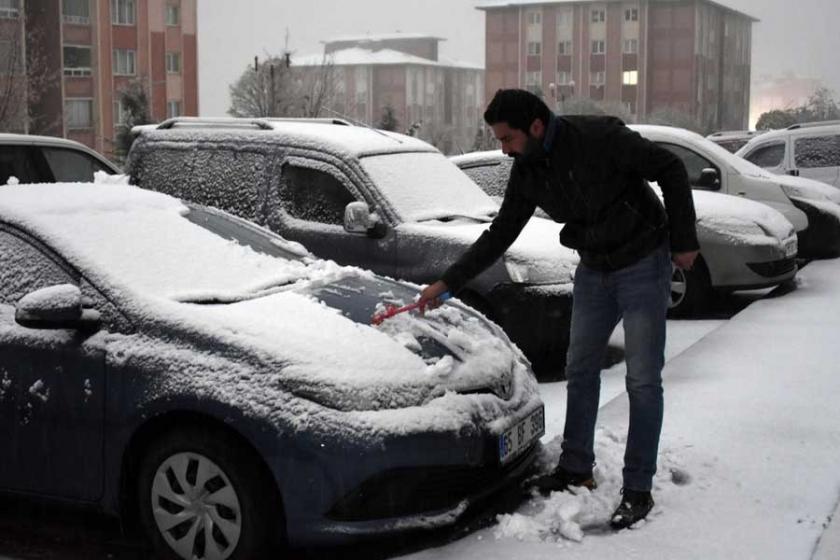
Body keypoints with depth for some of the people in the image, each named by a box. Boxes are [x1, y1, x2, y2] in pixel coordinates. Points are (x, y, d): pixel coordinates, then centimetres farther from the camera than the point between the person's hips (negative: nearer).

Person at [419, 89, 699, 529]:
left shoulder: (600, 138, -24)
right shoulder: (527, 171, -3)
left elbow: (671, 170, -16)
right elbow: (500, 235, 5)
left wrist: (684, 241, -15)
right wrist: (448, 282, 3)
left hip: (643, 265, -7)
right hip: (593, 270, 7)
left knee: (643, 379, -4)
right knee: (580, 369, 12)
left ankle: (638, 490, 3)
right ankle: (577, 468, 27)